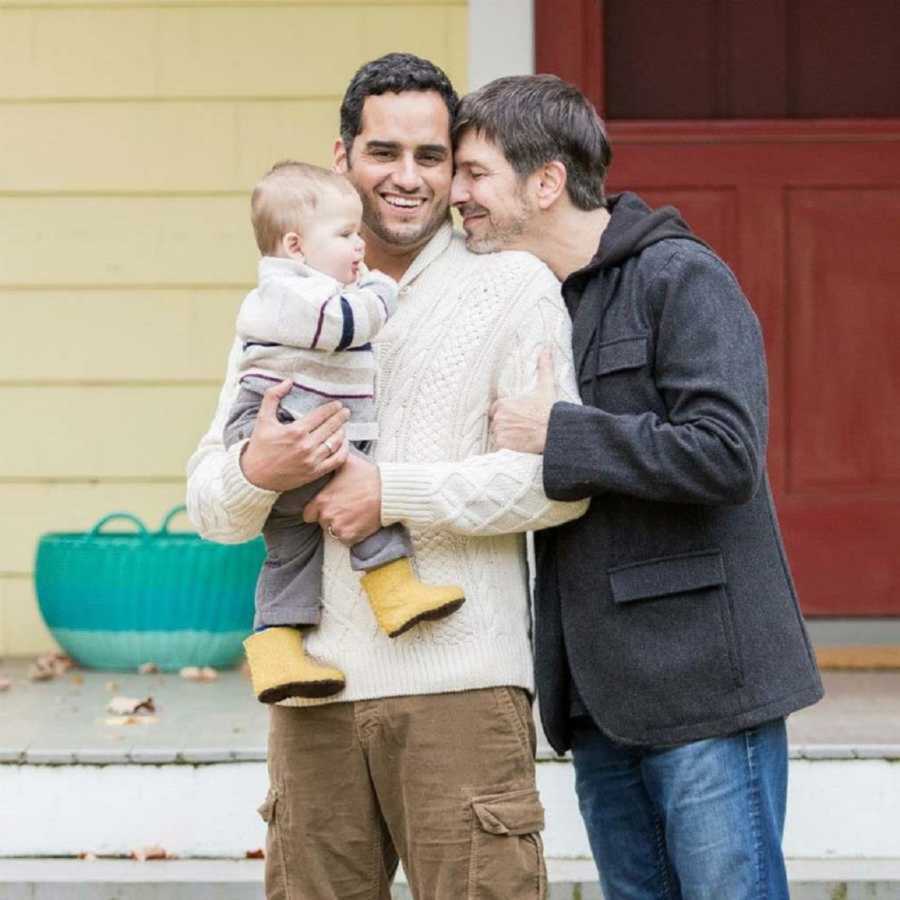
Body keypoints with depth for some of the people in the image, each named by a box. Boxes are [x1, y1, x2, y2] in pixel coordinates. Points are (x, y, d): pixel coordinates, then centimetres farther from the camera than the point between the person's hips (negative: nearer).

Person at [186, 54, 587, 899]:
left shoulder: (513, 286, 3)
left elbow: (560, 477, -7)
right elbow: (209, 503, 12)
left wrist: (392, 492, -12)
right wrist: (255, 473, -11)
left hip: (459, 681, -4)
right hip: (311, 688, 4)